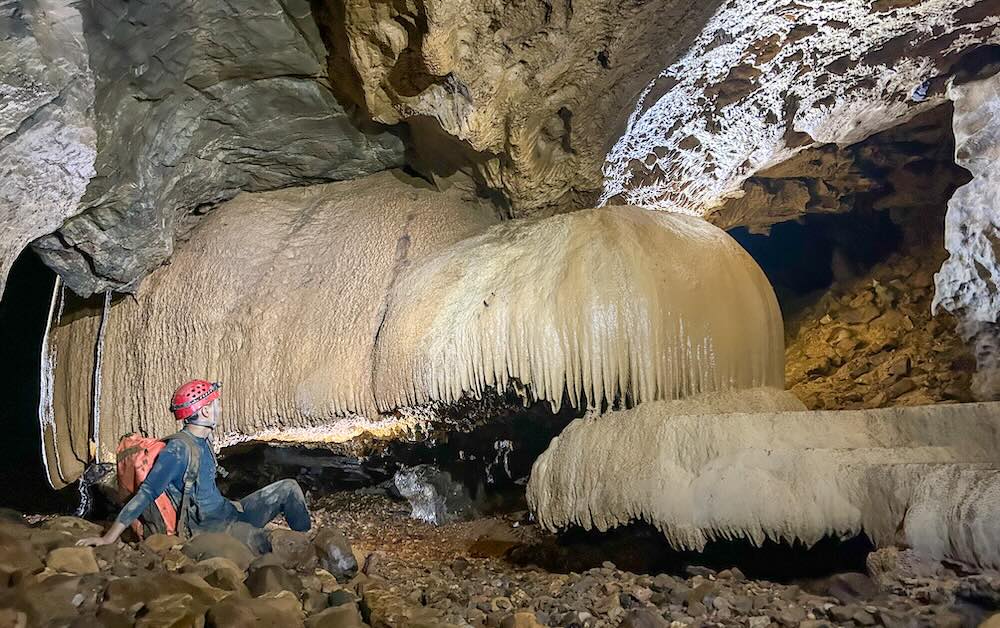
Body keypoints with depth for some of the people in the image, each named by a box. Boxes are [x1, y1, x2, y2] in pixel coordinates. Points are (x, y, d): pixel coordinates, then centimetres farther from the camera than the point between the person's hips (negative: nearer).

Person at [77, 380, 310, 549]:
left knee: (288, 488, 5)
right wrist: (108, 538, -22)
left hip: (228, 512, 9)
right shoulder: (178, 448, -18)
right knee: (258, 540, -36)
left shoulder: (203, 441, 8)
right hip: (205, 527, -9)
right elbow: (146, 493, -21)